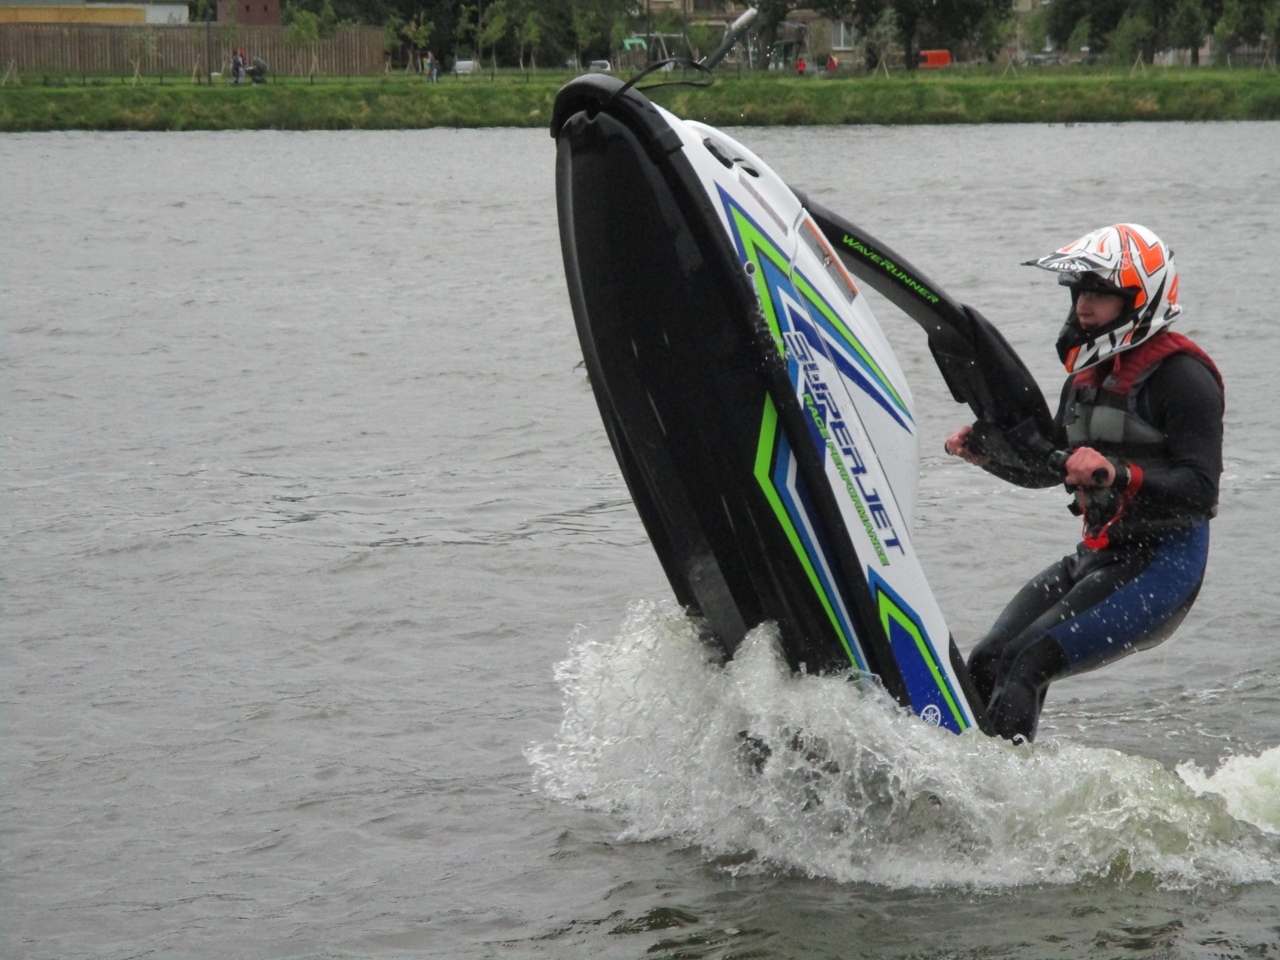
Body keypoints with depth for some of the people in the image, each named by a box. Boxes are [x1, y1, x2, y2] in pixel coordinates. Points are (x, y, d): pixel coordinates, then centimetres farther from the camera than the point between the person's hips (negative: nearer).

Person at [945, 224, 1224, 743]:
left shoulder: (1181, 377, -13)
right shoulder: (1089, 373, 14)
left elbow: (1200, 491, -22)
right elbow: (1044, 467, 26)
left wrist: (1121, 475, -36)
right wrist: (985, 451, 8)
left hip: (1159, 568, -9)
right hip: (1094, 559, 9)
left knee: (1027, 663, -23)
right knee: (986, 665, -1)